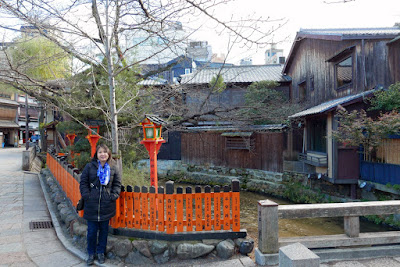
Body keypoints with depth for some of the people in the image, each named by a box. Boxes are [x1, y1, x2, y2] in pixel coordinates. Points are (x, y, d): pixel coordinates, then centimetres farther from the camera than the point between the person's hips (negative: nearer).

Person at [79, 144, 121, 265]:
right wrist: (86, 195, -8)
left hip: (107, 206, 1)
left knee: (104, 230, 12)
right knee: (92, 231, 7)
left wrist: (113, 196, -5)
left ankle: (101, 252, 30)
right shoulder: (89, 167, 1)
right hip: (91, 206, -1)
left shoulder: (113, 168, 4)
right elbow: (83, 182, 4)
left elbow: (117, 184, 9)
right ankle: (91, 253, 26)